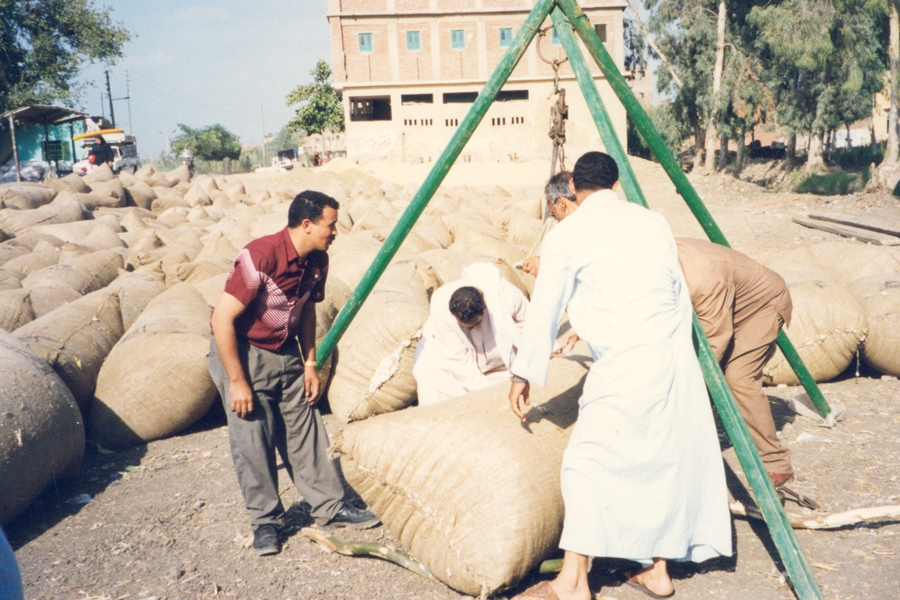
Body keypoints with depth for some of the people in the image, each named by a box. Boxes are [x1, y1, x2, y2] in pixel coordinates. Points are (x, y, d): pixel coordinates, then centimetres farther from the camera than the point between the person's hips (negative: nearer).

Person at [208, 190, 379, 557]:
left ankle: (331, 506, 18)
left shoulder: (317, 261, -4)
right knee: (253, 439, -4)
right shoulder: (260, 258, -27)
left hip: (286, 353, 7)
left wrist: (310, 364, 10)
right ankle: (265, 520, 11)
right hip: (240, 352, -6)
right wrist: (237, 382, -23)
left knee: (305, 431, 9)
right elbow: (222, 320, -26)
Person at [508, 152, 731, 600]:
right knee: (665, 459, 15)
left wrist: (524, 374, 14)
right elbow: (679, 296, 17)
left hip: (625, 363, -6)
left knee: (588, 461, 1)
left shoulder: (566, 235, 0)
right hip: (677, 357, 6)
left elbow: (545, 312, 4)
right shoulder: (654, 222, 14)